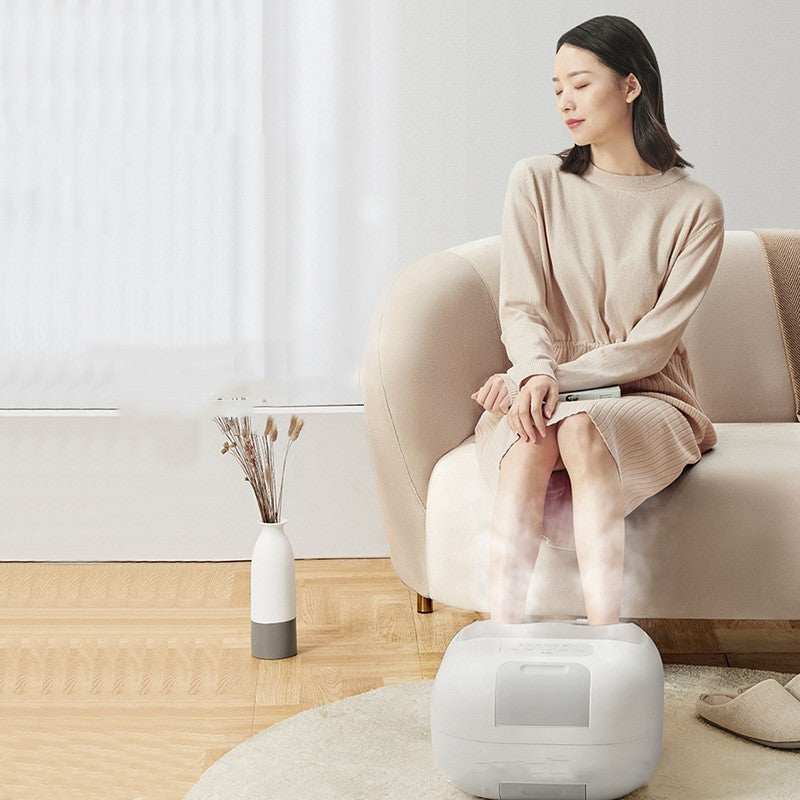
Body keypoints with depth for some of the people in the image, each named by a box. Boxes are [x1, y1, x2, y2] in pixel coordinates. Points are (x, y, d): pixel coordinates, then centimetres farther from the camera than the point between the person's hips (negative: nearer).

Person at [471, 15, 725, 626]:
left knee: (580, 428, -37)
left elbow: (653, 344, -8)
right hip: (543, 392, 2)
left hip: (645, 399, -1)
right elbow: (521, 307, -3)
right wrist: (536, 373, -25)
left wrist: (554, 377, -20)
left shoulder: (695, 208, -1)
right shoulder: (537, 182, 5)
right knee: (530, 438, -35)